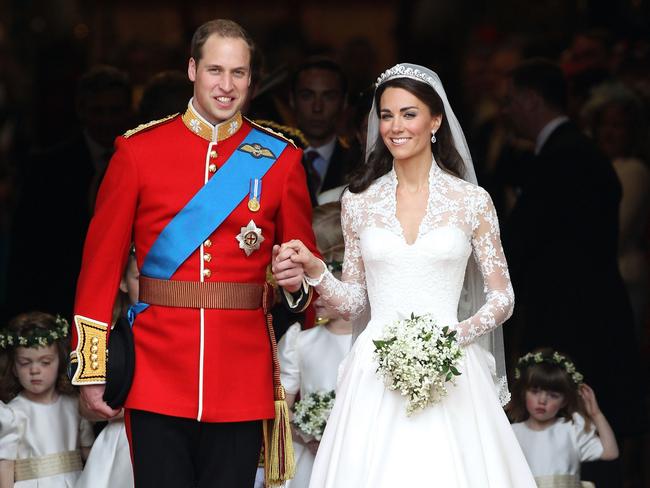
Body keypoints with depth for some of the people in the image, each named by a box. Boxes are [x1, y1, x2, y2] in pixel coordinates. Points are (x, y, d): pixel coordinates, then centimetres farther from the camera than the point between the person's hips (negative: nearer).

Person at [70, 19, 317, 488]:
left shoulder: (280, 158, 7)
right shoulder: (138, 150, 3)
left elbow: (305, 258, 12)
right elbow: (102, 260, 3)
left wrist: (299, 281, -13)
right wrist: (91, 370, 0)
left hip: (243, 376, 1)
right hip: (157, 374, -1)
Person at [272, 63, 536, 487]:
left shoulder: (472, 201, 2)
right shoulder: (359, 201, 8)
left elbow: (502, 299, 5)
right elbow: (354, 301, 12)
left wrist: (456, 335, -11)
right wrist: (315, 271, -6)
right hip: (375, 374, 1)